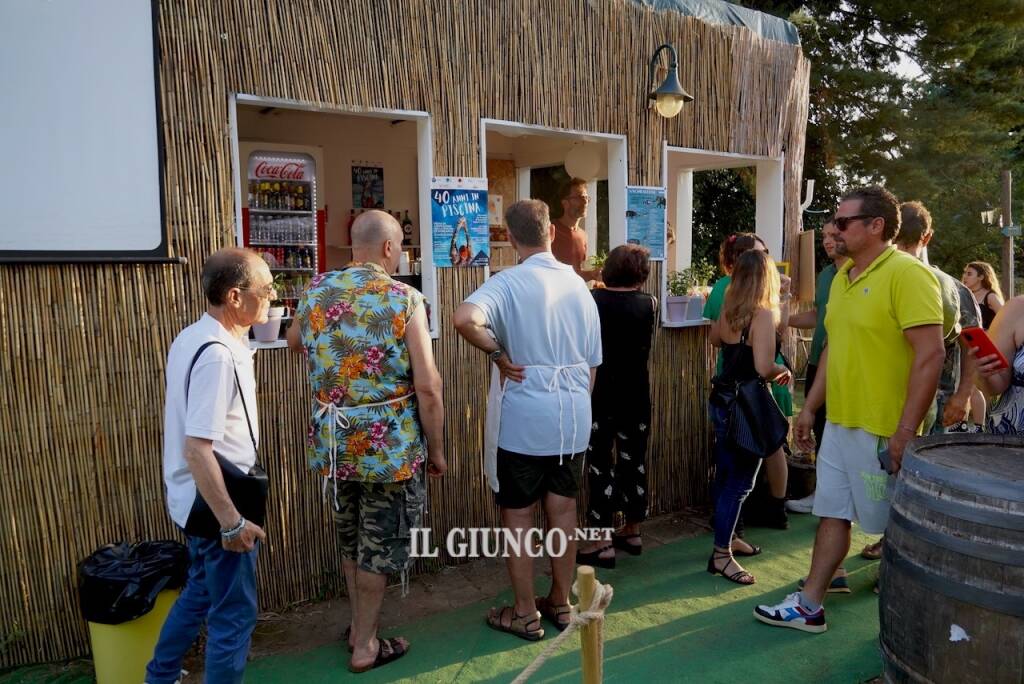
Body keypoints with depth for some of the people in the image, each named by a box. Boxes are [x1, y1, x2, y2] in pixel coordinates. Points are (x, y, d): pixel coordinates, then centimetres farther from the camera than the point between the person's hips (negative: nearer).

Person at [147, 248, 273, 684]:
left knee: (201, 592, 27)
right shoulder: (217, 354, -26)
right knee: (234, 614, 7)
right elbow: (197, 447, -29)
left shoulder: (194, 337, 5)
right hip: (217, 502, -10)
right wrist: (232, 520, -24)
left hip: (199, 498, 10)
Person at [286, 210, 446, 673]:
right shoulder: (405, 300, -13)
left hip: (331, 442, 5)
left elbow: (293, 343, 23)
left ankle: (358, 624, 39)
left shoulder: (314, 292, 2)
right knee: (379, 545, 12)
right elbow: (427, 386, -16)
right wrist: (436, 449, -5)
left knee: (350, 538, 23)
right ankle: (365, 646, 25)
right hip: (389, 446, -5)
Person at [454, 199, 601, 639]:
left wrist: (498, 354, -18)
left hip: (522, 420, -5)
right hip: (573, 418, 6)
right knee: (563, 511, 16)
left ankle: (525, 613, 20)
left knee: (517, 516, 8)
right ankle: (560, 602, 30)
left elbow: (465, 319, -34)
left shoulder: (509, 282, -13)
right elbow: (592, 363, 11)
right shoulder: (578, 285, 5)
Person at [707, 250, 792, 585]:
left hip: (722, 400, 8)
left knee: (726, 475, 19)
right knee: (739, 482, 0)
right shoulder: (763, 314, -19)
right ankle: (721, 555, 6)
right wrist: (784, 370, -8)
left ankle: (726, 538, 34)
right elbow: (764, 368, -28)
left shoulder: (729, 310, 3)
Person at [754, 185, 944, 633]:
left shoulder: (907, 274, -15)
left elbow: (930, 355, -20)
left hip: (883, 430, -8)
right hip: (839, 424, 8)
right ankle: (808, 606, 22)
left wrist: (905, 430, -22)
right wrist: (810, 407, 17)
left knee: (898, 527, 8)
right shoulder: (843, 276, 11)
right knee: (832, 514, 13)